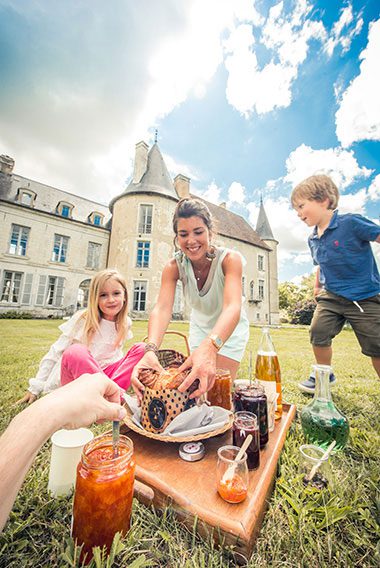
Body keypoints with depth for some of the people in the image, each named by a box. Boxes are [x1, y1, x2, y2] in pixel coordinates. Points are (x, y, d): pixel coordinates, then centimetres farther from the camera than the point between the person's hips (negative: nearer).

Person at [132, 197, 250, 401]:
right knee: (198, 386, 12)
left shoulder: (230, 259, -32)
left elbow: (233, 307, -47)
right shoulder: (174, 266, -23)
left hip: (229, 330, -2)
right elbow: (162, 308, -37)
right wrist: (151, 350, -56)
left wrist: (209, 347, -65)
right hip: (200, 327, 3)